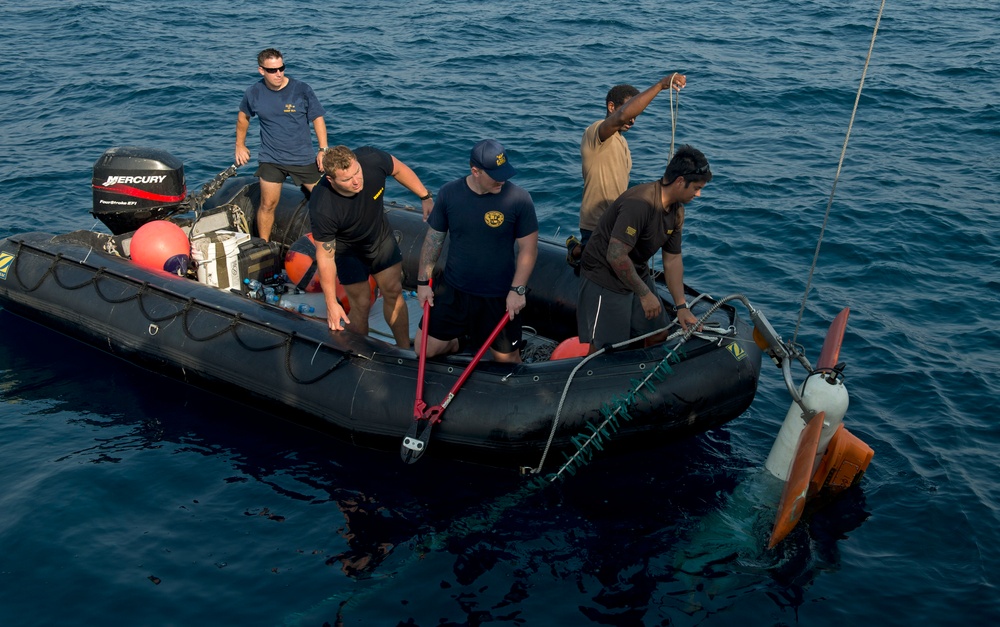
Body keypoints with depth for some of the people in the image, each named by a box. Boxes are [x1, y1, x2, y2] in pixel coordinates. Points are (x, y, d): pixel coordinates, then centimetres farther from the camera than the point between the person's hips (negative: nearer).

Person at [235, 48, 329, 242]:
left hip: (304, 158, -1)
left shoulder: (301, 90, -10)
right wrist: (240, 145, 21)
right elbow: (243, 117, 15)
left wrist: (323, 150, -8)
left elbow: (318, 118, -3)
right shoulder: (254, 93, -4)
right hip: (270, 160, 1)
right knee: (268, 205, 1)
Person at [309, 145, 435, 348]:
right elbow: (325, 256, -29)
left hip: (380, 234, 4)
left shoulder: (372, 159, -32)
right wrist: (331, 303, -24)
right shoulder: (322, 209, -40)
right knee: (361, 304, 0)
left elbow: (398, 169, -8)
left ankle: (405, 349, 25)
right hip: (347, 248, -4)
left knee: (393, 291, 9)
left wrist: (425, 197, -3)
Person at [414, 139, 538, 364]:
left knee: (506, 359, 6)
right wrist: (423, 281, 3)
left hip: (498, 297, -2)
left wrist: (518, 290, -13)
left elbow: (529, 248, -8)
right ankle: (454, 342, 41)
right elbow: (433, 238, 3)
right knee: (424, 350, 7)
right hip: (452, 290, 3)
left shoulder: (519, 199, -15)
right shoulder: (449, 193, -6)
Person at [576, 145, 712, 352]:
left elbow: (673, 260, 7)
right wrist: (645, 294, -25)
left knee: (658, 337, 14)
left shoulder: (676, 210, 1)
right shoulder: (640, 203, -30)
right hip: (605, 278, -9)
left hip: (637, 274, 9)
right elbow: (616, 256, -33)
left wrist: (681, 307, 2)